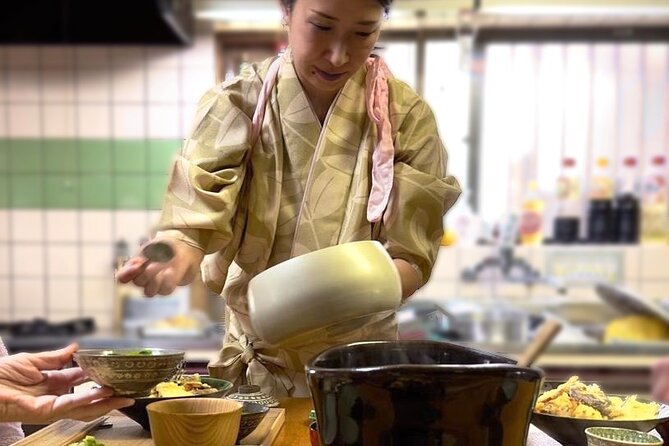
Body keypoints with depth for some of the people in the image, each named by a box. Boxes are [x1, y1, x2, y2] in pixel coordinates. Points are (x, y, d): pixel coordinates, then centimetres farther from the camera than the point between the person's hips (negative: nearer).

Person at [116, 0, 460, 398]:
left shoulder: (406, 118, -6)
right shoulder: (238, 105, -6)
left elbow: (411, 257, -8)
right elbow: (192, 223, -15)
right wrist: (168, 261, -37)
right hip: (258, 361, 1)